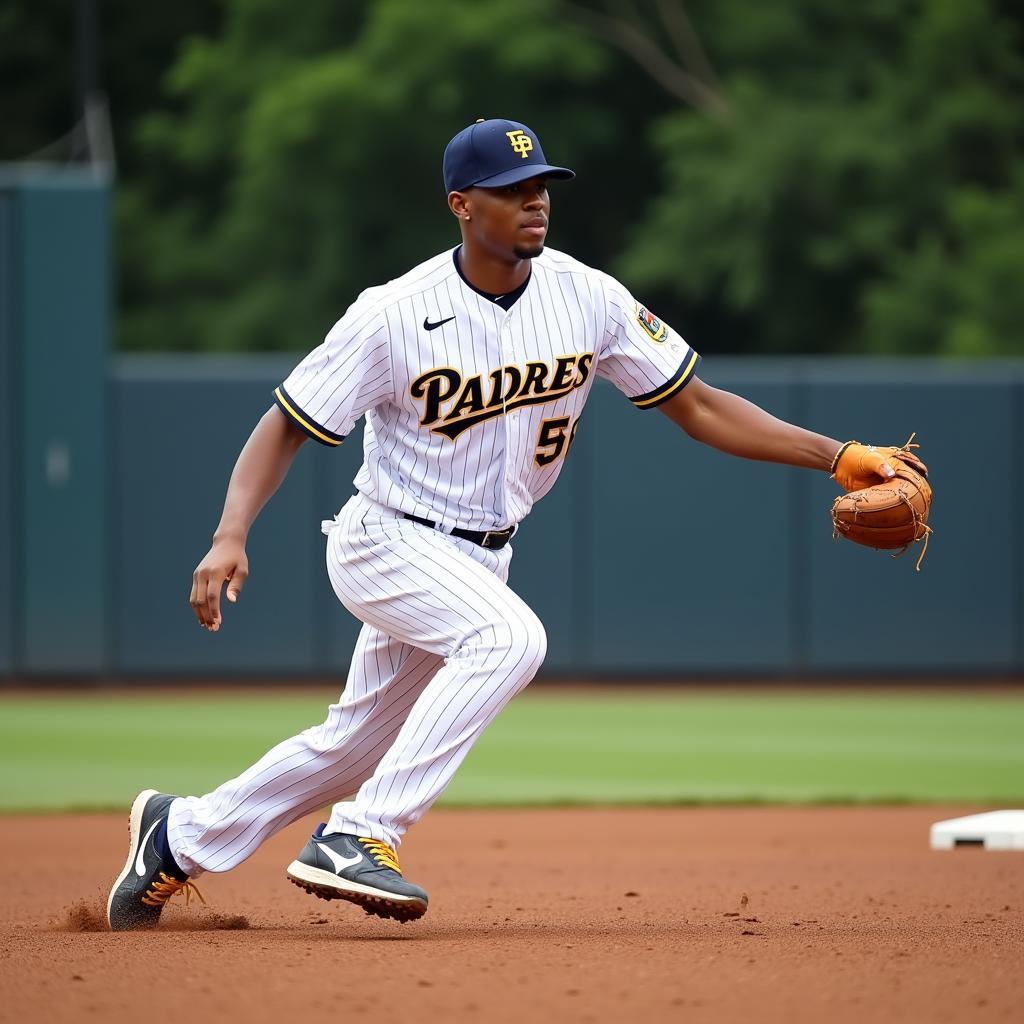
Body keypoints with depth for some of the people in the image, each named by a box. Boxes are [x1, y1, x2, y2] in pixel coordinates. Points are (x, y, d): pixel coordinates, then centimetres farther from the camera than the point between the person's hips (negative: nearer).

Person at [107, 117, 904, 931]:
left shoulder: (588, 298, -6)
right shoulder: (395, 314, -17)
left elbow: (697, 406, -1)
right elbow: (287, 427, -12)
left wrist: (838, 456, -10)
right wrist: (231, 537, -27)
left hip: (480, 557, 6)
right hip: (386, 544, -6)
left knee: (355, 745, 14)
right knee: (510, 635, -32)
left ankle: (181, 834, 35)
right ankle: (357, 837, -28)